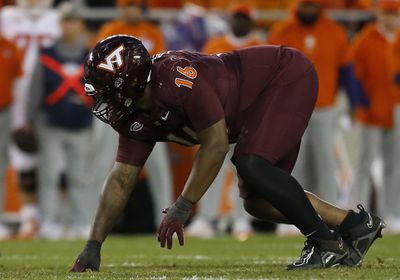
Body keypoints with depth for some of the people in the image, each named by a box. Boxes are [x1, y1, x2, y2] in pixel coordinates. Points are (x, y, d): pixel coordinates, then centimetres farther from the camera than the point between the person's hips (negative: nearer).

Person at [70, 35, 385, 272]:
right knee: (256, 201, 5)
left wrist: (182, 208, -24)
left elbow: (216, 143, -28)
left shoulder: (176, 78, -32)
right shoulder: (138, 118, -4)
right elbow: (121, 180, 1)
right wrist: (93, 246, -4)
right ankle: (356, 224, 14)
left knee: (251, 165, -26)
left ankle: (327, 243, -16)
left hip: (288, 75, -9)